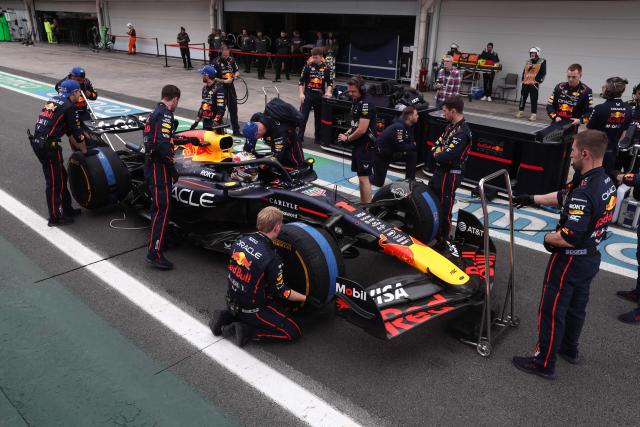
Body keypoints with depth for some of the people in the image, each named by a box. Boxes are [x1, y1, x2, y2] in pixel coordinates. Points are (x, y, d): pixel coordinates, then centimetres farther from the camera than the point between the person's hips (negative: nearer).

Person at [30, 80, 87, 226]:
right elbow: (76, 131, -6)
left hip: (37, 142, 9)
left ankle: (67, 209, 30)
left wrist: (77, 145, 27)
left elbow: (68, 130, 23)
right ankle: (55, 218, 10)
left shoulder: (53, 101, 18)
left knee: (61, 176, 19)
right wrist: (84, 150, 9)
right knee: (54, 182, 1)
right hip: (48, 146, -9)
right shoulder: (69, 106, -9)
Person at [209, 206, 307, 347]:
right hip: (251, 310, -7)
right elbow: (281, 292, -12)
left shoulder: (241, 240, -7)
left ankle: (226, 317, 15)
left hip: (231, 301, 7)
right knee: (294, 332, 0)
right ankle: (246, 331, -6)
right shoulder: (271, 258, -26)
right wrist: (305, 298, 2)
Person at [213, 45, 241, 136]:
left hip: (230, 87, 5)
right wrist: (224, 81, -21)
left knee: (233, 108, 10)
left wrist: (235, 75, -7)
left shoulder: (231, 60, 3)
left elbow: (237, 71, 15)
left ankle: (236, 130, 20)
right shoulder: (216, 63, -12)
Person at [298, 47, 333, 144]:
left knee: (319, 118, 11)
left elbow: (330, 82, 5)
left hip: (320, 96, 2)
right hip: (307, 95, -1)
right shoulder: (308, 66, -2)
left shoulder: (326, 68, 0)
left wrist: (328, 92, -12)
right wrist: (301, 94, -8)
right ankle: (299, 138, 0)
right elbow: (301, 82, 0)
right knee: (303, 117, -4)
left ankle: (318, 137, 24)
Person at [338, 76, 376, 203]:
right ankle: (362, 204, 26)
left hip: (366, 145, -10)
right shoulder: (355, 101, 11)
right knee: (360, 176, 16)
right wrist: (348, 133, 4)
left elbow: (362, 129, -22)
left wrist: (347, 139, -9)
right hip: (358, 144, 10)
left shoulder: (366, 104, -18)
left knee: (364, 178, -10)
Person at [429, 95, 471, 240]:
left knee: (444, 208, 2)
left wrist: (437, 155, -7)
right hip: (440, 171, 10)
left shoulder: (462, 132, -23)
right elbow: (437, 144, 14)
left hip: (450, 175, -10)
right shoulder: (451, 126, 9)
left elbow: (447, 156, -29)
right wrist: (438, 152, -9)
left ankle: (443, 238, 18)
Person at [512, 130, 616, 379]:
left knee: (551, 311, 6)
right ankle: (569, 349, 45)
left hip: (569, 262, -9)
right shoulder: (607, 183, 0)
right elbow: (563, 197, 12)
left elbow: (568, 238, -32)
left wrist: (548, 239, -12)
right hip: (590, 258, 9)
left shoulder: (584, 193, -31)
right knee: (576, 306, 25)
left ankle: (544, 363, 19)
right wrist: (532, 199, 17)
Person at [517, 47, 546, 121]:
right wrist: (523, 79, 10)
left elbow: (543, 73, -6)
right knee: (523, 98, 9)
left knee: (534, 99, -5)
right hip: (525, 83, 5)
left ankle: (534, 114, -1)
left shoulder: (542, 62, -2)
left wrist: (537, 80, -13)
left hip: (534, 84, -5)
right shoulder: (528, 61, 14)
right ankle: (520, 111, 21)